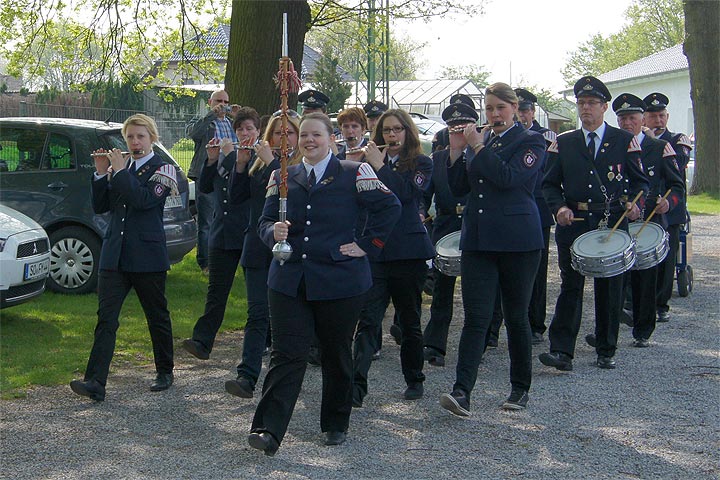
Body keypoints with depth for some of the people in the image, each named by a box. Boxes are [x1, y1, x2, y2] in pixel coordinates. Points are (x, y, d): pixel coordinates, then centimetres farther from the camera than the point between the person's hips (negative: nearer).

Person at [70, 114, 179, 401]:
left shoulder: (162, 169, -2)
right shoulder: (118, 168, 14)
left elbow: (144, 200, -19)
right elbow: (100, 207, 8)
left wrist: (120, 171, -14)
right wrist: (101, 173, -3)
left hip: (147, 255, -4)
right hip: (115, 255, 4)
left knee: (157, 316, 9)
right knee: (106, 318, -6)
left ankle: (165, 372, 26)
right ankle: (95, 383, -12)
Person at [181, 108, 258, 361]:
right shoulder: (224, 156, 13)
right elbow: (205, 187, 7)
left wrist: (231, 156, -18)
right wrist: (211, 160, -6)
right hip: (223, 233, 4)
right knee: (216, 291, 0)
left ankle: (259, 341, 21)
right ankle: (202, 342, -5)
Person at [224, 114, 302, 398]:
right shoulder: (261, 163, 14)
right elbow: (237, 197, 7)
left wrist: (270, 160, -14)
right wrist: (241, 164, -4)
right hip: (259, 249, 3)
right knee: (258, 313, -4)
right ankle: (247, 377, -8)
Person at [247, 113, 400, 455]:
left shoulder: (353, 174, 0)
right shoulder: (283, 178, 10)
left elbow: (390, 207, 0)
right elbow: (264, 222, 10)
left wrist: (367, 245, -4)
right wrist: (274, 232, -13)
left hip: (340, 282, -2)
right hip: (289, 281, 2)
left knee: (337, 355, 10)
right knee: (287, 354, -6)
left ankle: (336, 425, 26)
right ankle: (269, 430, -10)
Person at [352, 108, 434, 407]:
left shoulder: (421, 163, 4)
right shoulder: (372, 162, 14)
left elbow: (406, 193, -14)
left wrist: (379, 166, -13)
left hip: (408, 251, -2)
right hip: (374, 249, 2)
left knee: (409, 320, 9)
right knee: (368, 320, -9)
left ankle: (414, 380, 25)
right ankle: (357, 386, -16)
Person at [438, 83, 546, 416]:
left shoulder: (531, 141, -1)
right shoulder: (477, 141, 15)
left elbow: (509, 178, -17)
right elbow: (458, 188, 11)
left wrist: (478, 146, -13)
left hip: (517, 240, -3)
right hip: (477, 239, 3)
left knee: (516, 317, 8)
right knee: (475, 318, -6)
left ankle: (521, 388, 22)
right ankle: (462, 392, -13)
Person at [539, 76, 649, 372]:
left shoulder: (624, 141, 6)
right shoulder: (563, 143, 9)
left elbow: (640, 181, 7)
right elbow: (550, 183, 9)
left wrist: (635, 203, -13)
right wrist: (560, 207, -10)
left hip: (613, 225, 0)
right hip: (573, 225, 0)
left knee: (609, 289, 7)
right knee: (570, 287, -4)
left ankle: (606, 352, 18)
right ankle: (562, 352, -7)